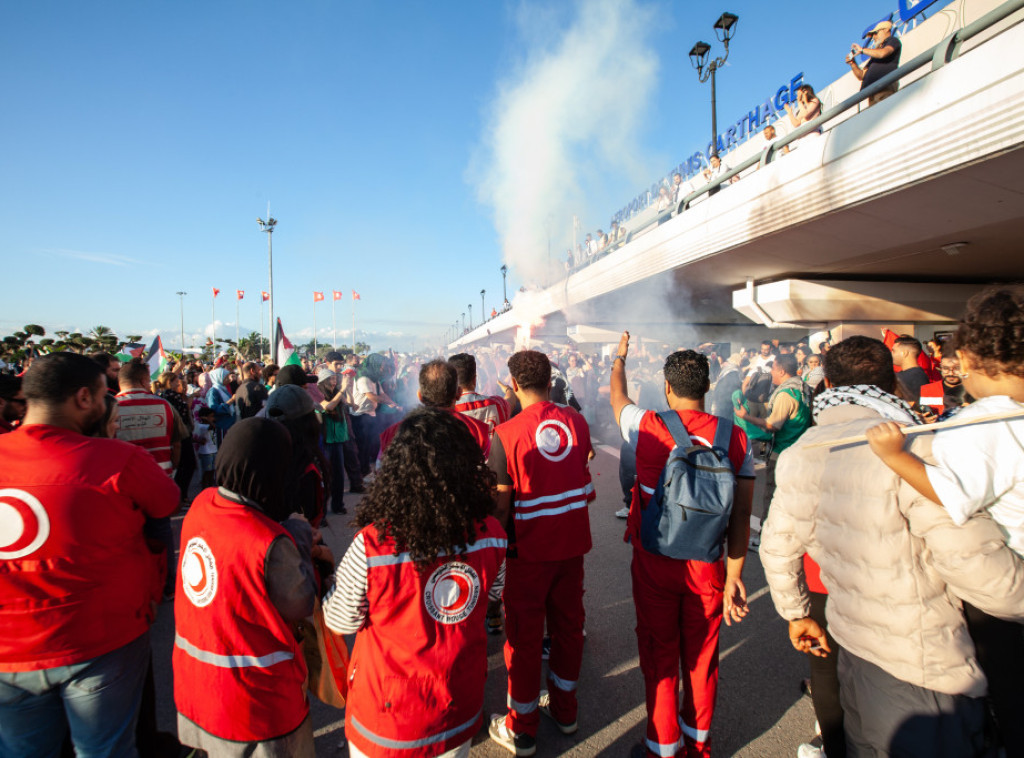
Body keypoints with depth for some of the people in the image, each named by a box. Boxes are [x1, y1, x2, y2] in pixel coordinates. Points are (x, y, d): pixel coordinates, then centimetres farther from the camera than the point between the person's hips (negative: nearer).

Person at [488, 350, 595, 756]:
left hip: (528, 549, -4)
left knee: (524, 636, 11)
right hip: (572, 543, 5)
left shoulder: (506, 434, -19)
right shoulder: (577, 422, -4)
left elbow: (501, 505, -17)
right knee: (568, 624, 20)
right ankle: (564, 708, 40)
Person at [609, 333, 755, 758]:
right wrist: (734, 576, 3)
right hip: (708, 565, 3)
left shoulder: (647, 427, -13)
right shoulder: (736, 439, -7)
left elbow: (617, 394, 9)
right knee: (702, 657, 20)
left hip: (655, 564, -2)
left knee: (659, 657, 14)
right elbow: (741, 515, -6)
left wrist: (620, 357, 28)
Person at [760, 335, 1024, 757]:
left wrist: (795, 613, 21)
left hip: (851, 647, 6)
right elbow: (980, 569, -24)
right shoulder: (911, 449, -23)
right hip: (922, 671, -6)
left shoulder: (802, 452, -1)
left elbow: (777, 545, 8)